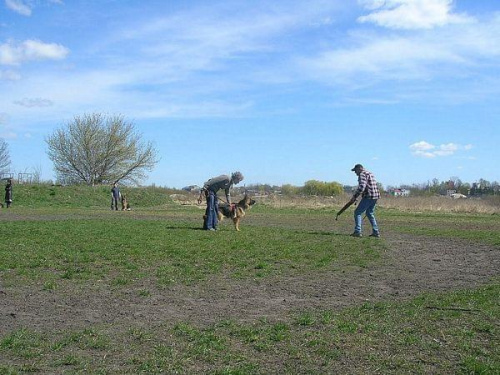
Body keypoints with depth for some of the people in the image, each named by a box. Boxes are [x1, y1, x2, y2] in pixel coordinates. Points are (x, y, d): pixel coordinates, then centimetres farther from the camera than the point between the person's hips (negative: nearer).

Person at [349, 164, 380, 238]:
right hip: (375, 196, 10)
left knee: (357, 212, -2)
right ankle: (376, 232, 19)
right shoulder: (370, 173, 21)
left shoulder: (362, 174, -9)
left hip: (368, 197, -10)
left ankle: (357, 232, -8)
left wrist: (354, 196, -16)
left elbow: (361, 187, -21)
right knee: (370, 213, 22)